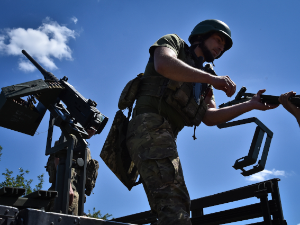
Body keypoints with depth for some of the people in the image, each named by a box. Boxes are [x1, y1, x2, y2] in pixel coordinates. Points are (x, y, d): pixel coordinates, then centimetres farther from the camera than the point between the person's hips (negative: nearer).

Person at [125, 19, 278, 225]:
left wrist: (251, 105, 5)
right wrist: (212, 78, -19)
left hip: (165, 135, 9)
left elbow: (210, 117, 13)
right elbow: (163, 64, -13)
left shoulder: (204, 84, 30)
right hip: (150, 127, -9)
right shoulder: (173, 42, 13)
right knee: (174, 202, -26)